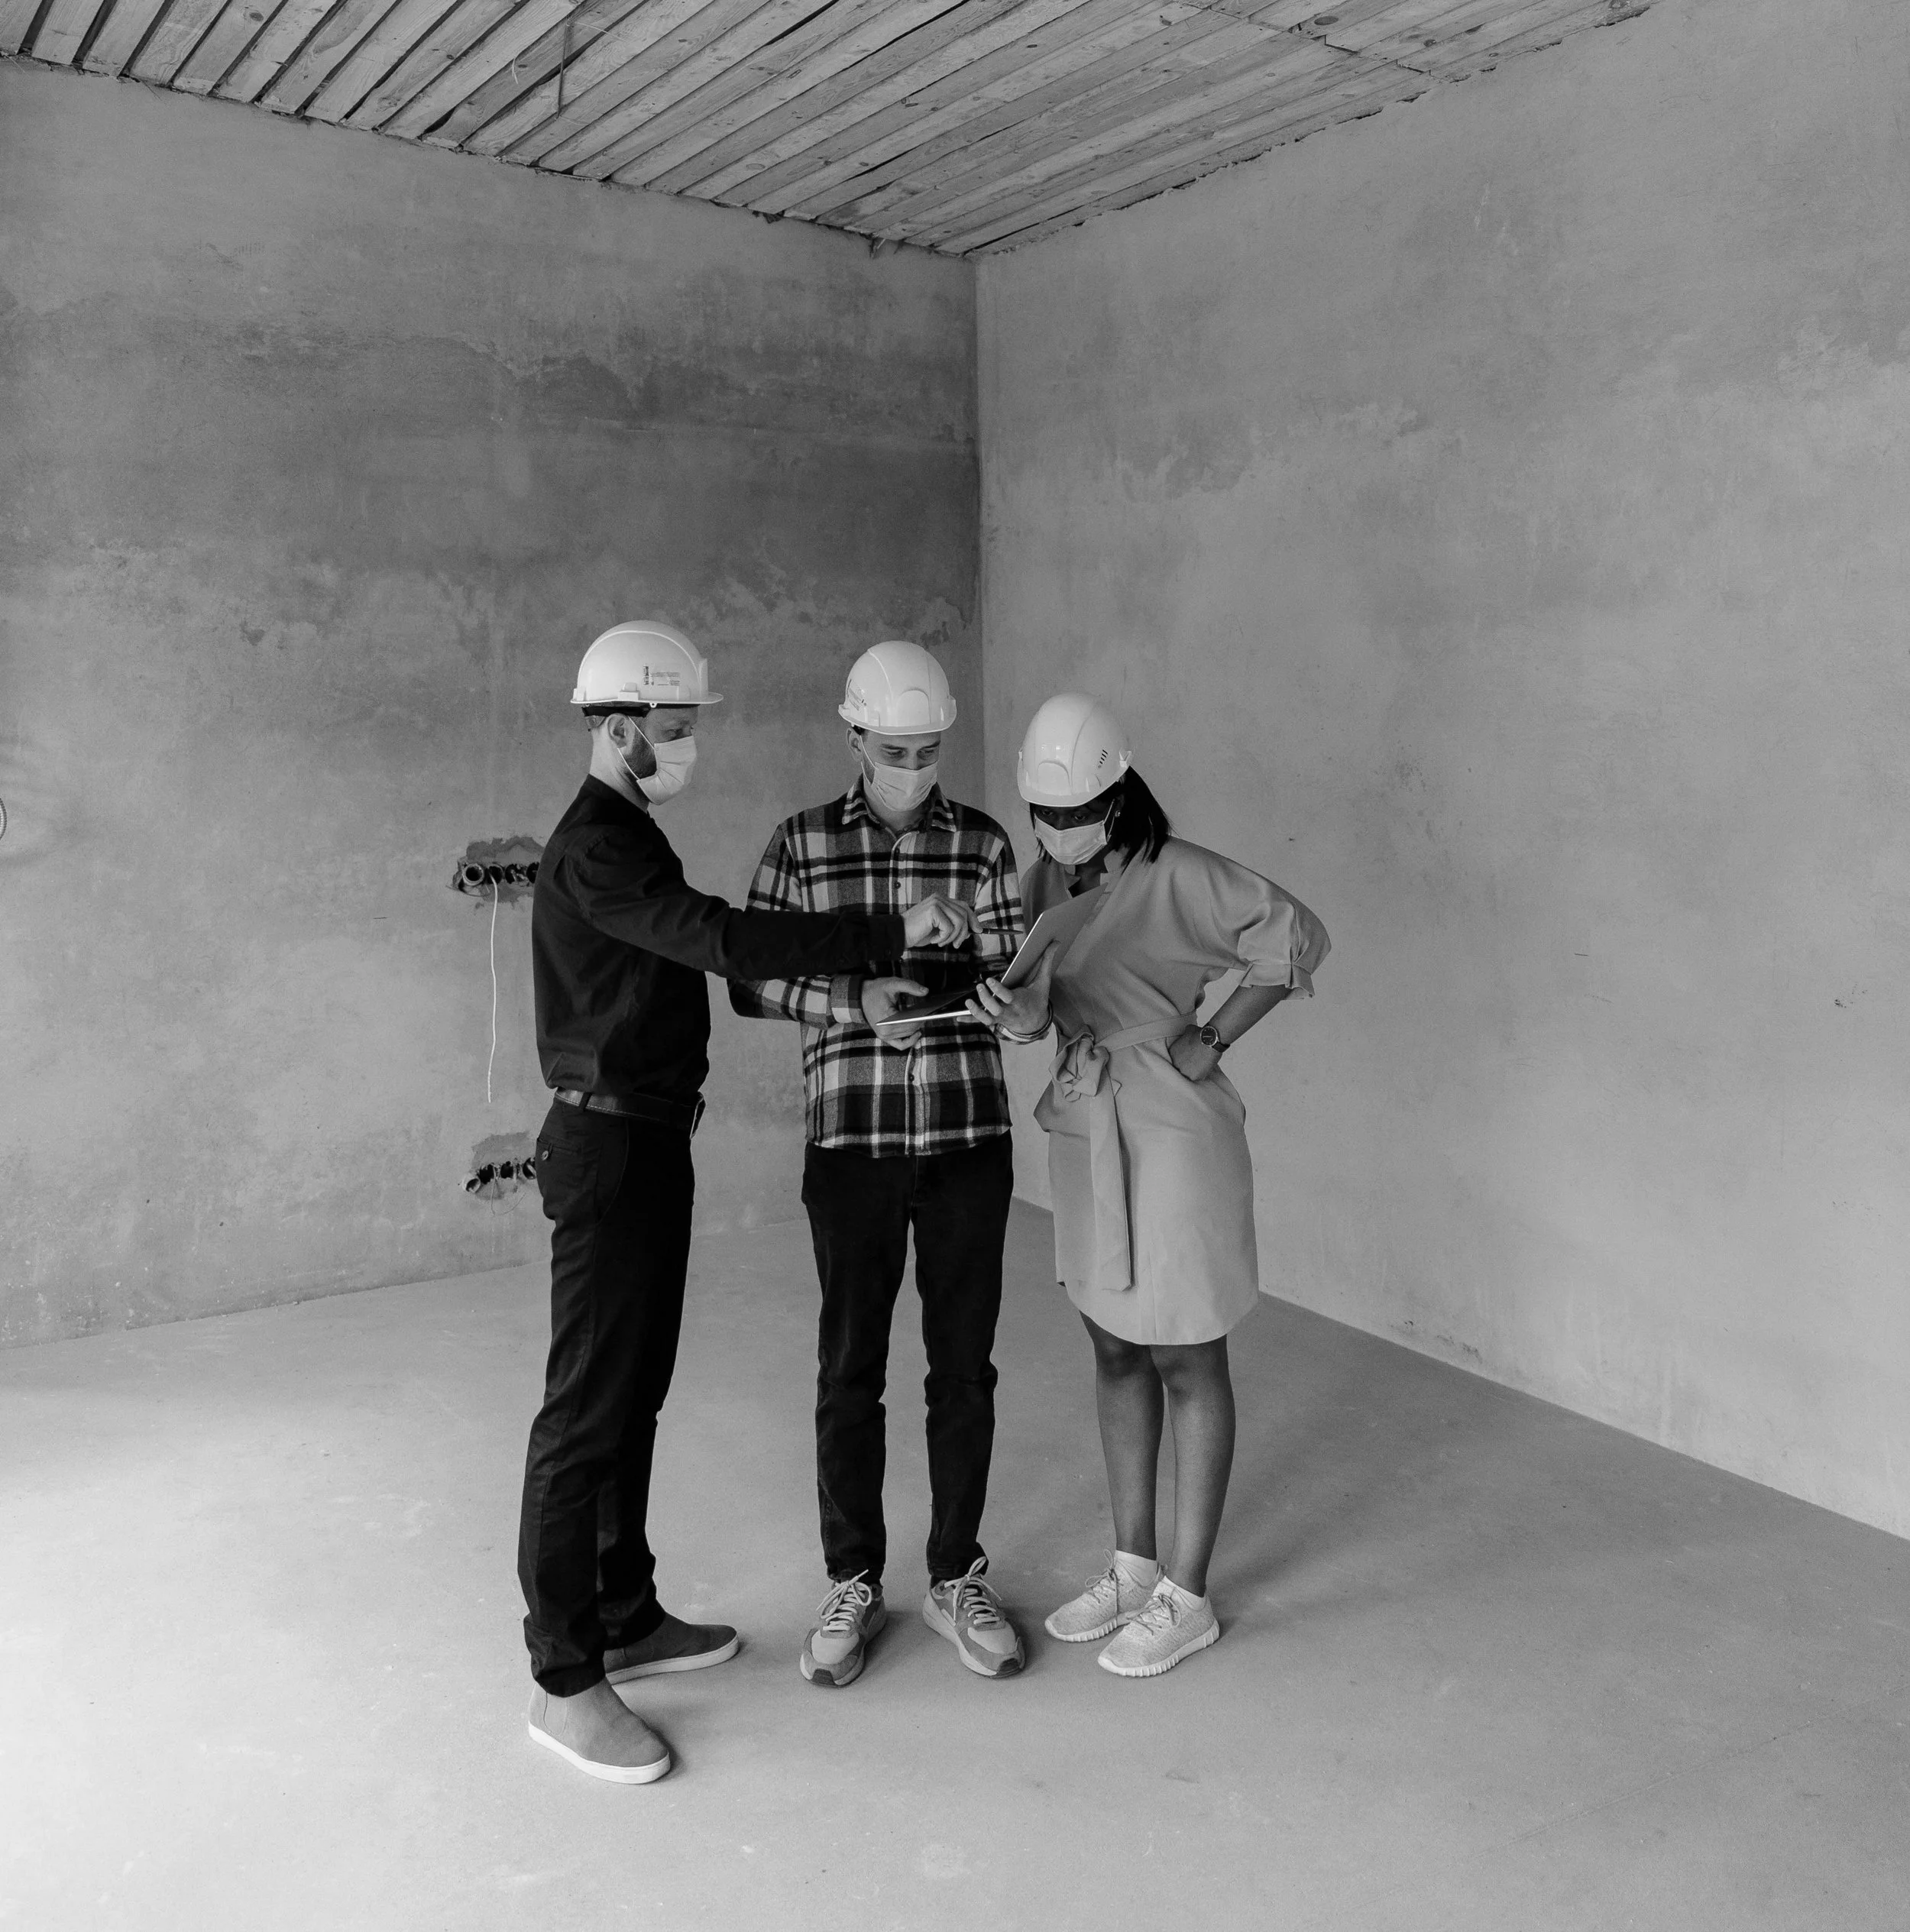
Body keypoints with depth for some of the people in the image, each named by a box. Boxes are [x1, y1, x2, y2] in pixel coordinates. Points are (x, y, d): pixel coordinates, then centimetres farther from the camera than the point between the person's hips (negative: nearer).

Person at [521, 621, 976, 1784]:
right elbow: (724, 941, -30)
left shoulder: (624, 837, 15)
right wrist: (892, 933, -29)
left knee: (636, 1393, 16)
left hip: (651, 1140, 10)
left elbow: (700, 952, 17)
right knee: (587, 1411, -3)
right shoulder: (594, 846, -18)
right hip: (607, 1149, -10)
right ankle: (566, 1681, 7)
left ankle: (627, 1619, 29)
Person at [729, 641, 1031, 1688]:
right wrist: (856, 998, -17)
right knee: (849, 1370, 8)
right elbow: (751, 980, -2)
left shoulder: (984, 843, 4)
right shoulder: (802, 844, 2)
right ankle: (854, 1584, 26)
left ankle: (956, 1578, 27)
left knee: (964, 1368, 9)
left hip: (968, 1140, 1)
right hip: (850, 1143, -1)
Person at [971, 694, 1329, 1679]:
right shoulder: (1049, 877, 5)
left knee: (1185, 1364, 5)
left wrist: (1213, 1041, -13)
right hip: (1085, 1128, 8)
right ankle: (1132, 1567, 31)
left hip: (1170, 1132, -7)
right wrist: (1012, 1006, -24)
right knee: (1114, 1350, 16)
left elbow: (1298, 937, -15)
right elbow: (1037, 999, 0)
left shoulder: (1177, 877, -16)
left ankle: (1187, 1598, 19)